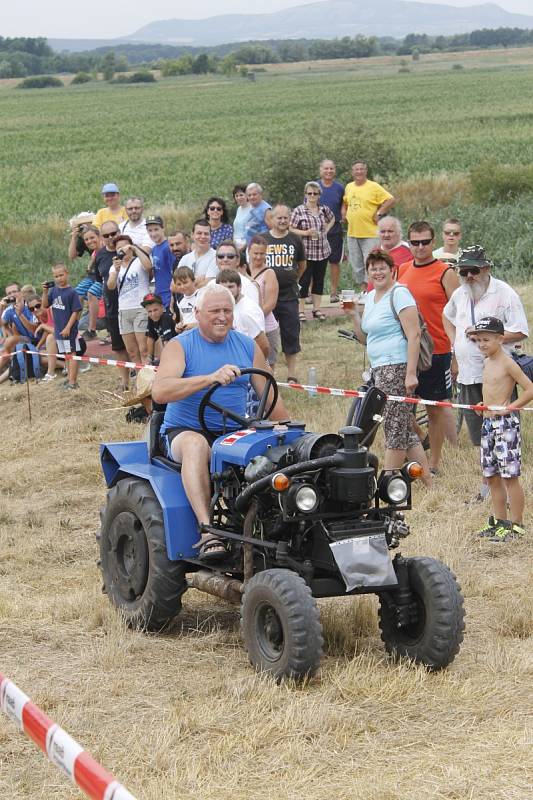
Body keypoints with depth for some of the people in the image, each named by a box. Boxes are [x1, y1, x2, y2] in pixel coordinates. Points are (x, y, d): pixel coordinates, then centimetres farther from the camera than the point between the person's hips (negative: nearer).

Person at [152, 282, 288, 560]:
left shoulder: (248, 347, 12)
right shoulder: (180, 346, -1)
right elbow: (159, 391, -20)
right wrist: (210, 378, -31)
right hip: (185, 431, -3)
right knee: (196, 444, -39)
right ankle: (206, 530, -46)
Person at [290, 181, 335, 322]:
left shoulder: (324, 209, 6)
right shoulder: (298, 211, -7)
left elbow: (332, 219, 26)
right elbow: (291, 229, -7)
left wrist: (326, 230, 10)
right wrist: (306, 233, -18)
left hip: (322, 252, 4)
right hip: (306, 252, -4)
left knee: (319, 280, 10)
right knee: (304, 281, -3)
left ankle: (317, 309, 19)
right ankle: (301, 310, 4)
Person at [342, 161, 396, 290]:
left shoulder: (374, 187, -7)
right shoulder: (349, 187, 12)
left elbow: (391, 200, -10)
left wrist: (379, 213, -12)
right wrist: (344, 213, 15)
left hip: (370, 233, -6)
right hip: (352, 233, 6)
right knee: (356, 265, 10)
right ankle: (363, 288, 21)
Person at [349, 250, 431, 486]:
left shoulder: (399, 294, -9)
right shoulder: (370, 297, 18)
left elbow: (414, 335, -16)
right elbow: (365, 338, 23)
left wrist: (411, 373, -21)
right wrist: (354, 314, 7)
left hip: (397, 368, -10)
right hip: (380, 369, 10)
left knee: (395, 428, -6)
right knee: (405, 430, 10)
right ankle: (427, 481, 15)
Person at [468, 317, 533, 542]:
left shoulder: (507, 363, -12)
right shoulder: (487, 363, 13)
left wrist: (509, 407, -16)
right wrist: (485, 405, 7)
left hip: (505, 424, -9)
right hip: (487, 423, 9)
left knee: (509, 476, -6)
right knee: (492, 476, 12)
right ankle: (499, 521, 21)